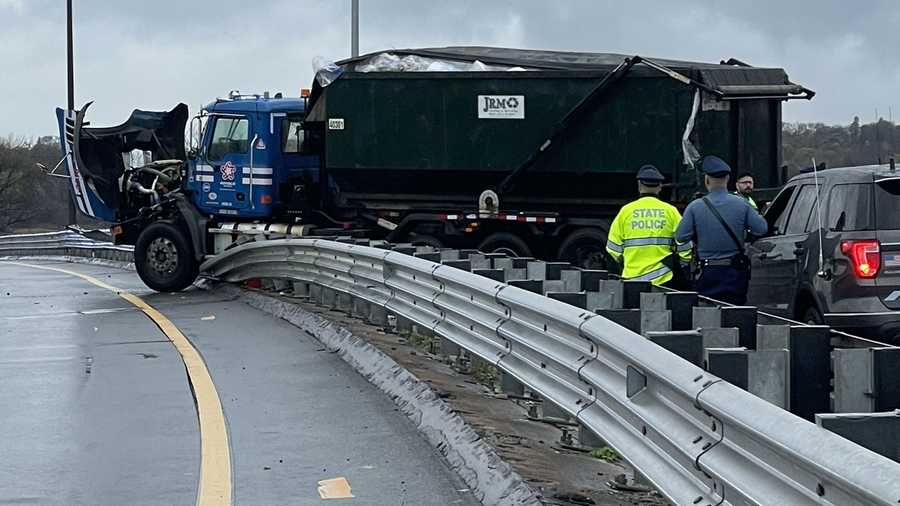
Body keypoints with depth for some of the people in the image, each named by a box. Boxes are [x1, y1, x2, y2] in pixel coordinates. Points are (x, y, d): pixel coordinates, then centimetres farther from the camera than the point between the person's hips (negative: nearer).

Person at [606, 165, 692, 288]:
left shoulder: (626, 211, 1)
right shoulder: (670, 211, 1)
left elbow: (613, 247, 4)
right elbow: (684, 246, 1)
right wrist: (683, 266, 19)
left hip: (632, 278, 1)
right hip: (663, 280, 0)